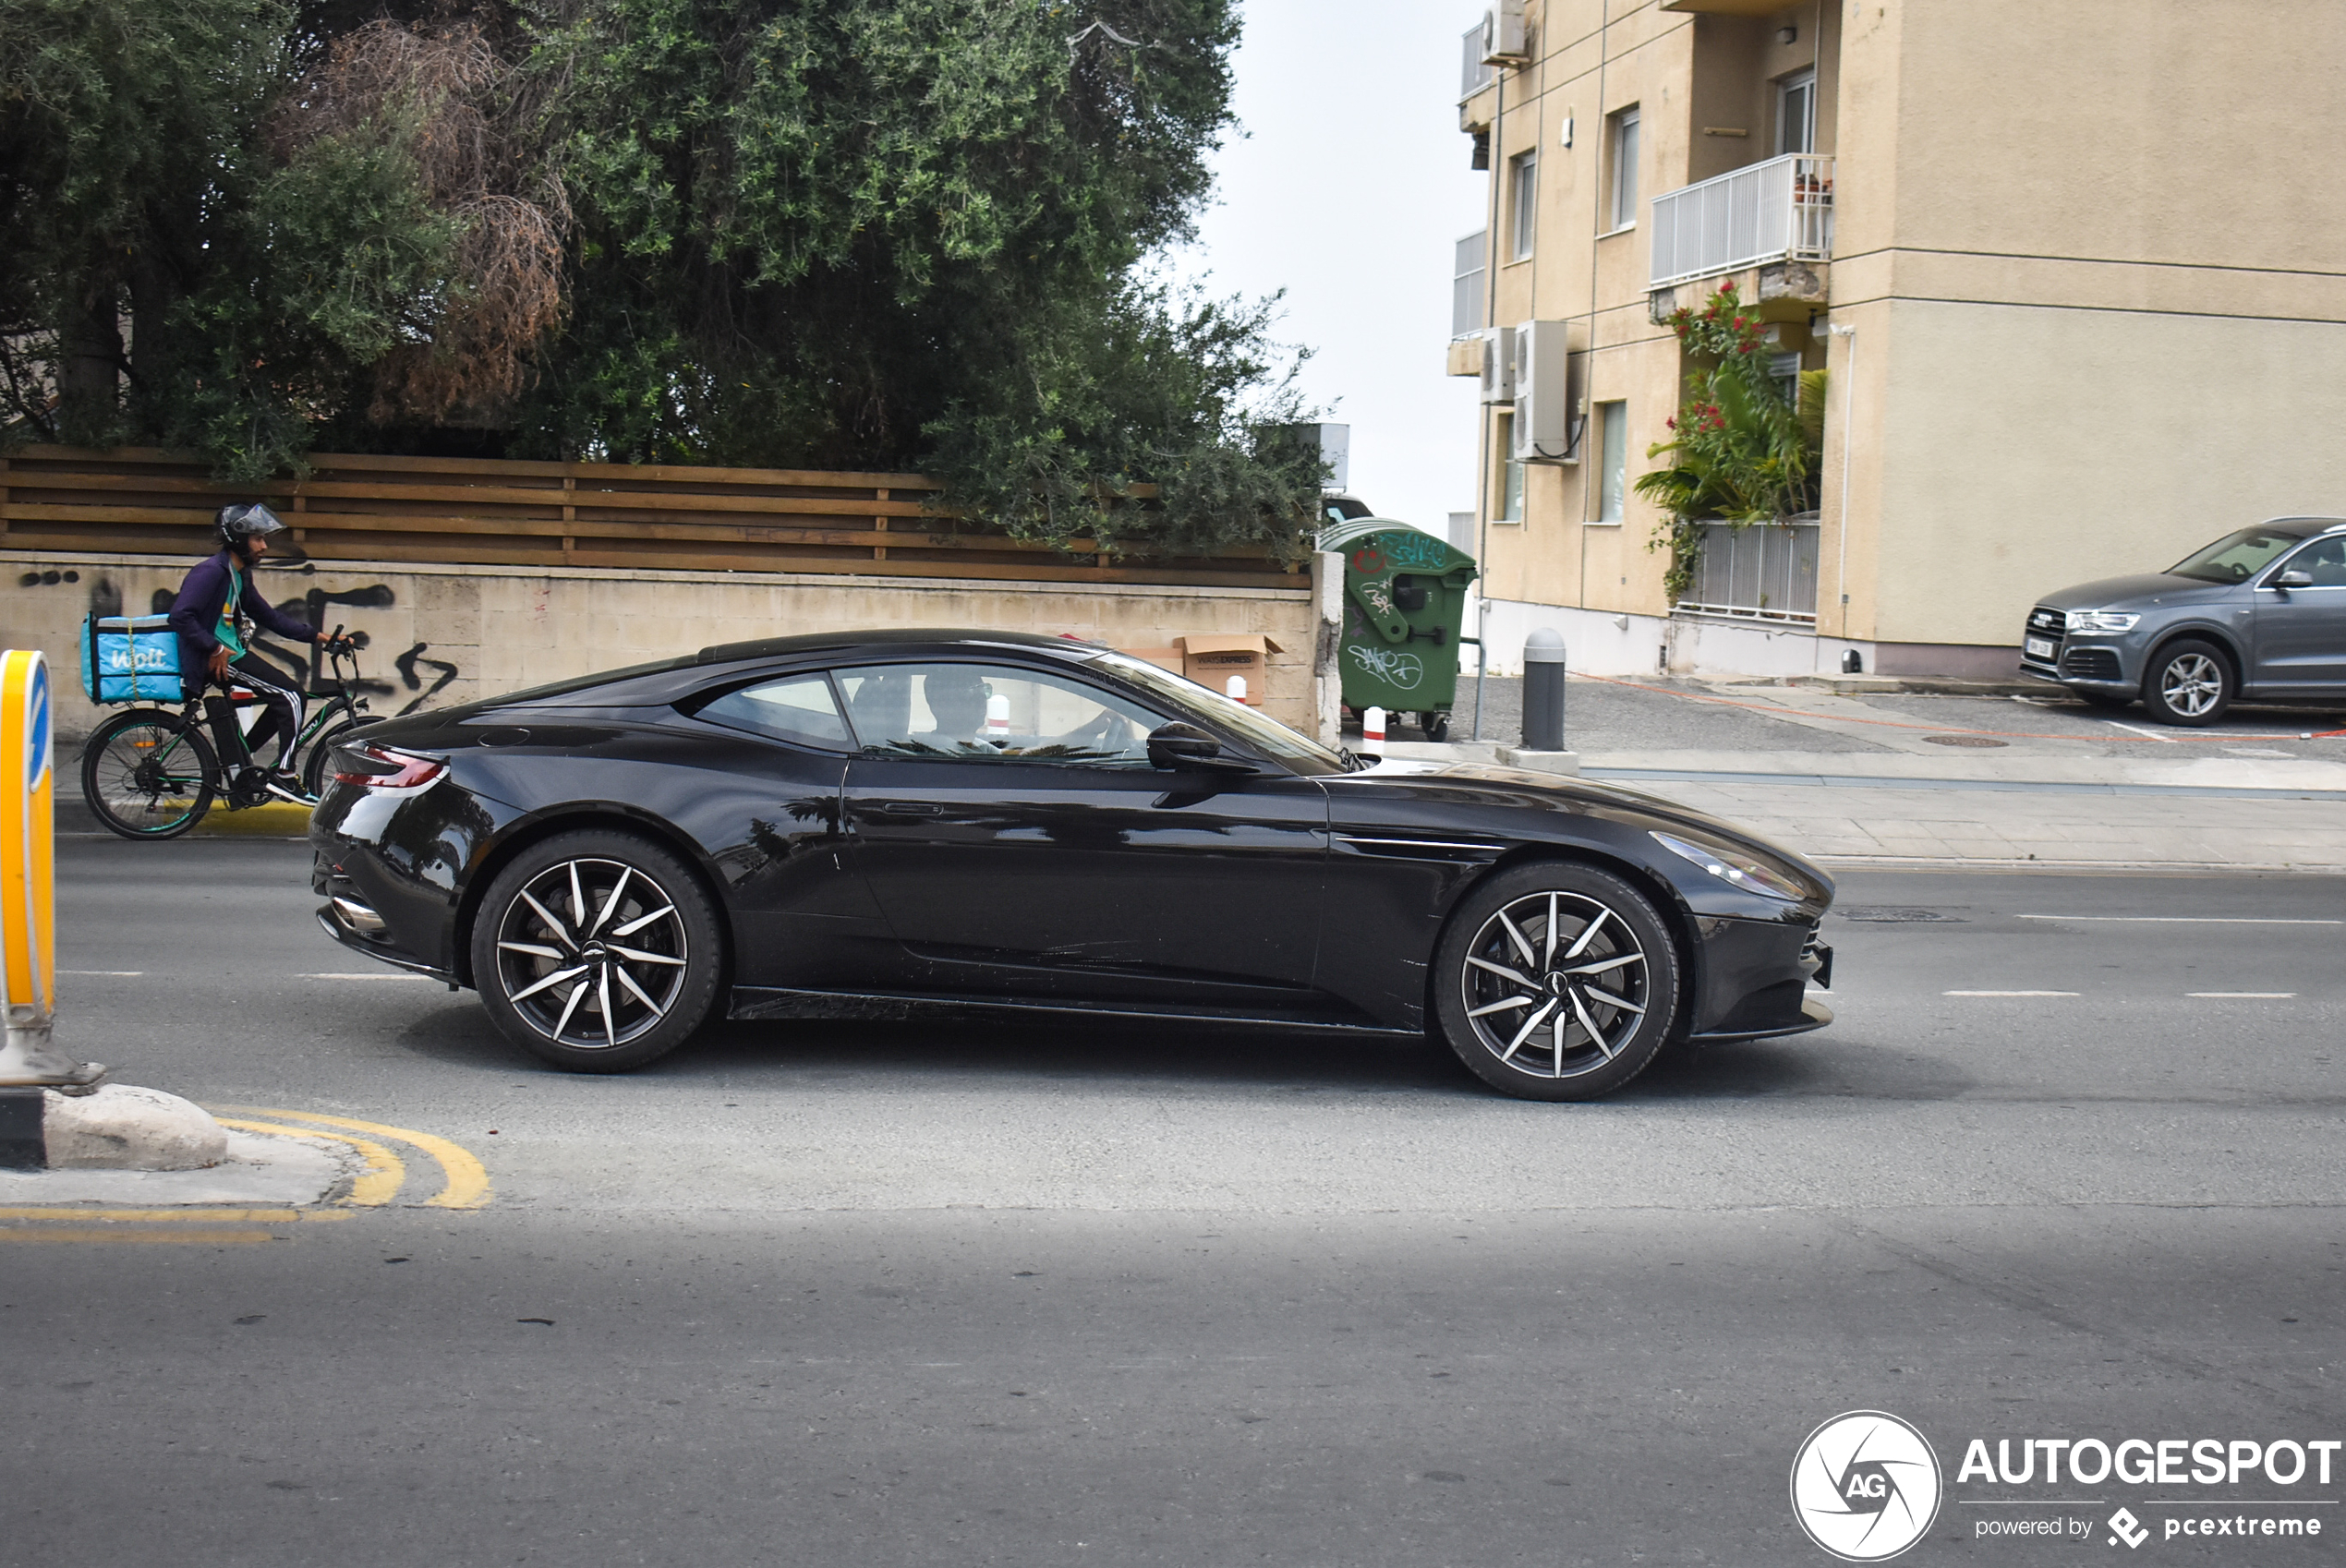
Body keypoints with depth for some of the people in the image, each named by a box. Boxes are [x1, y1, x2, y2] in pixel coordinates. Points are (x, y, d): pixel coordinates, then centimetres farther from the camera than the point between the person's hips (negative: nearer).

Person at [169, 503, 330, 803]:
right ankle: (284, 776, -7)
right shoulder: (212, 572, -15)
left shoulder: (240, 576, 15)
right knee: (290, 696, -12)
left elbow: (269, 617, 20)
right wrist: (215, 649, -23)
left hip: (230, 654, 10)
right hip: (215, 662, -10)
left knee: (288, 694, 10)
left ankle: (243, 757, 15)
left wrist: (316, 635, 13)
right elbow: (180, 615, -26)